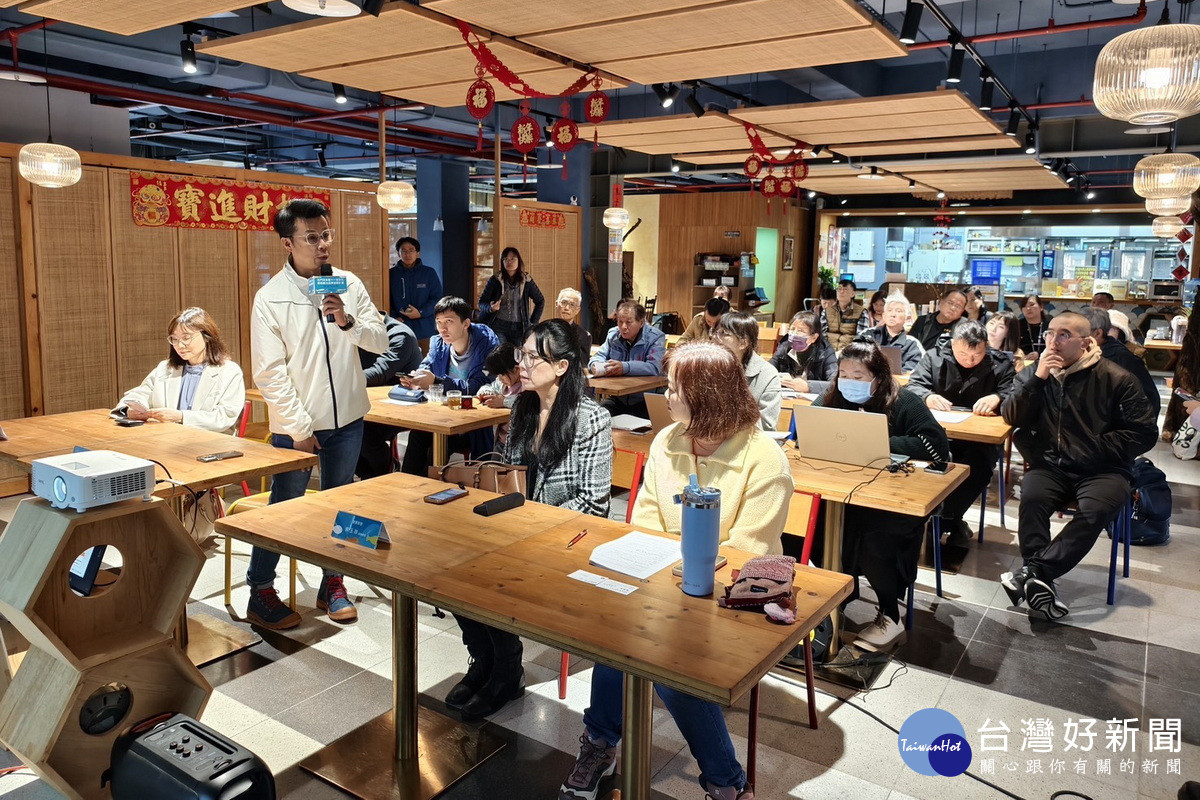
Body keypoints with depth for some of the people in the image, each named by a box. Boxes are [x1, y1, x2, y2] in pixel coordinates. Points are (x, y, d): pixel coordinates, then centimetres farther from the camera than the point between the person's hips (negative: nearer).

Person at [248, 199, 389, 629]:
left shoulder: (349, 284, 0)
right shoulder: (270, 298, -11)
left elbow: (381, 340, 2)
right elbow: (269, 372, -13)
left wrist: (348, 322, -18)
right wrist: (299, 428, -15)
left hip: (347, 419, 4)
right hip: (298, 425, -4)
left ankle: (332, 585, 31)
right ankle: (260, 593, 24)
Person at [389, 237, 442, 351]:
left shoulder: (429, 273, 6)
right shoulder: (392, 274, 6)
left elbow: (437, 298, 3)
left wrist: (420, 313, -10)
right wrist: (394, 318, -11)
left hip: (424, 330, 0)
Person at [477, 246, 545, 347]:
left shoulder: (526, 281, 5)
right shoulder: (495, 280, 2)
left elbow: (540, 301, 15)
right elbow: (481, 303, 3)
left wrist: (533, 323, 9)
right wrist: (491, 308, -19)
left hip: (518, 328, 1)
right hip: (498, 326, -1)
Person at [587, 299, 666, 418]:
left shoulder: (655, 338, -7)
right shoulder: (613, 335, 9)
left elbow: (654, 367, -20)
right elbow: (599, 356, 9)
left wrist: (625, 367, -34)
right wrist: (596, 366, -17)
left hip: (646, 401, -4)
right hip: (617, 399, 4)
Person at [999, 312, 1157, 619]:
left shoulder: (1115, 379, -1)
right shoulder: (1034, 373, 8)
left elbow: (1145, 433, -2)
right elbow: (1011, 418, -3)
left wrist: (1094, 449, -11)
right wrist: (1038, 379, -13)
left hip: (1101, 469, -1)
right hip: (1050, 466, 2)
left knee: (1095, 510, -32)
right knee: (1031, 498, -30)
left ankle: (1032, 572, -32)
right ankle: (1041, 582, -31)